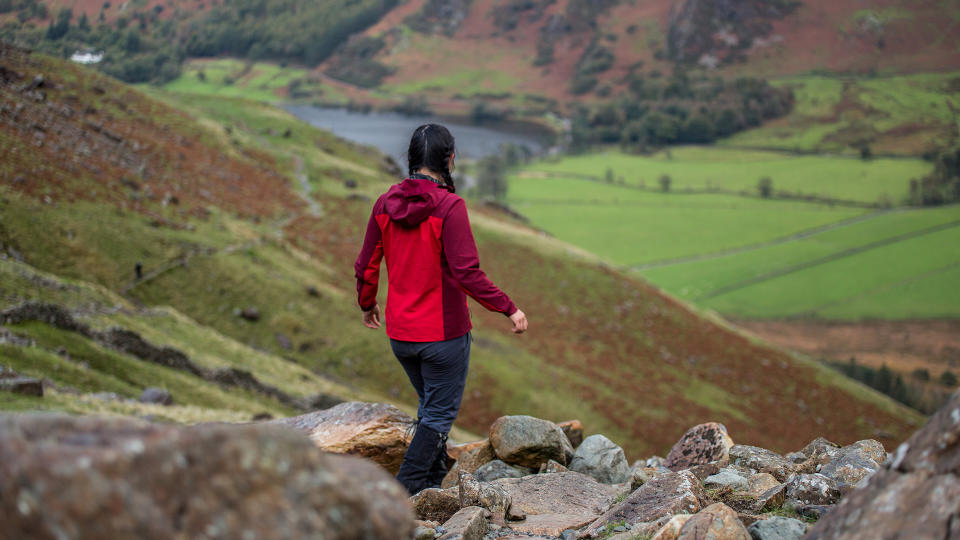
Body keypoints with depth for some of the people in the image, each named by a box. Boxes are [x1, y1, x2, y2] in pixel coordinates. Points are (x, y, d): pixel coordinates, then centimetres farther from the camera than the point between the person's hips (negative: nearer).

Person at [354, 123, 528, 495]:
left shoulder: (386, 204, 1)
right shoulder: (449, 207, -18)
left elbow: (366, 266, 8)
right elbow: (467, 274, -22)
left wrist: (367, 304, 26)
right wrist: (509, 309, -14)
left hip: (400, 333, 6)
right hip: (443, 332, -6)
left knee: (431, 406, 23)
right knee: (440, 413, 5)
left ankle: (434, 483, 29)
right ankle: (406, 493, 0)